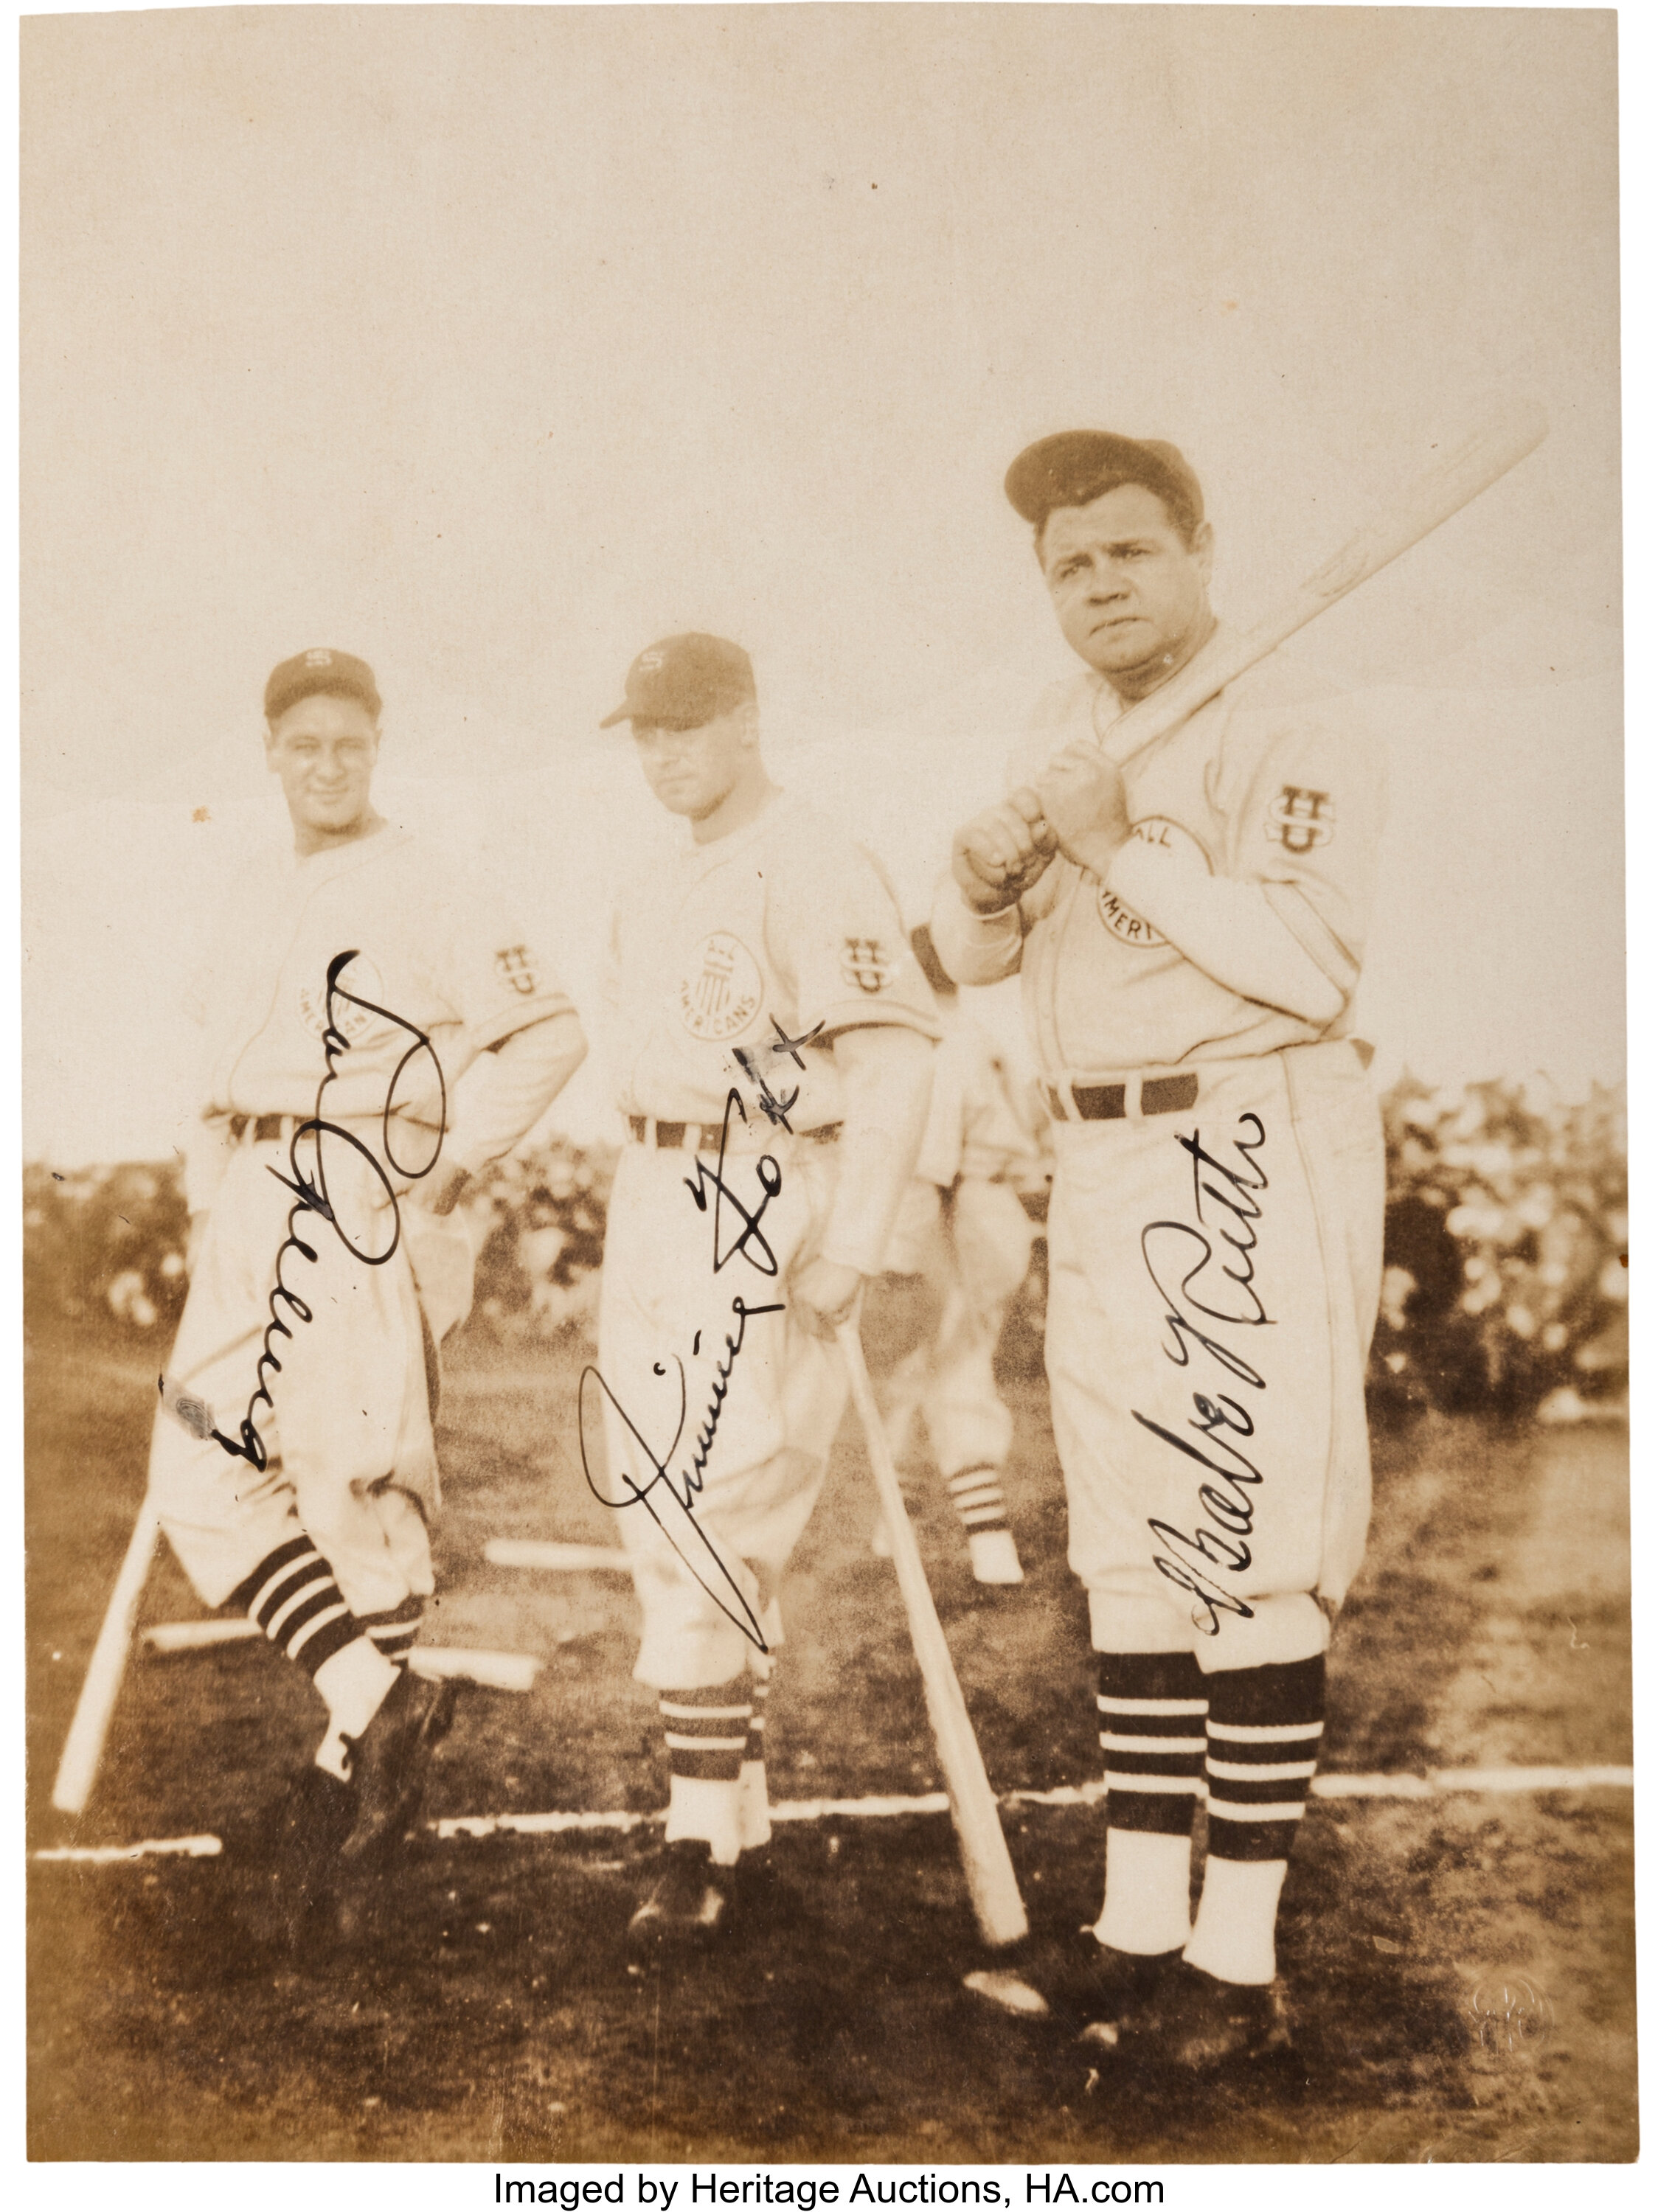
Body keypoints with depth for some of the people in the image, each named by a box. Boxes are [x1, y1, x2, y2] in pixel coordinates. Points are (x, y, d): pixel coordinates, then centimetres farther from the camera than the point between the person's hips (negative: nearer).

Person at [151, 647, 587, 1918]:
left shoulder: (423, 894, -4)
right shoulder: (255, 910, 18)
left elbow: (548, 1032, -9)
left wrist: (447, 1161, -12)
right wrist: (207, 1202, 16)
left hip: (364, 1212, -7)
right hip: (247, 1217, 8)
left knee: (357, 1480, -5)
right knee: (204, 1474, 2)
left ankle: (355, 1754, 8)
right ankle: (378, 1699, 10)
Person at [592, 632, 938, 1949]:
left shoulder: (811, 869, -11)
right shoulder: (655, 892, 18)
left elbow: (898, 1058, -19)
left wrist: (849, 1250, -25)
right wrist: (636, 1237, 17)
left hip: (760, 1214, -10)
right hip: (654, 1202, 10)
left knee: (705, 1523, -11)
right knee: (655, 1502, 12)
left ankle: (704, 1850, -2)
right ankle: (739, 1813, 23)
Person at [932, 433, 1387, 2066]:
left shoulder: (1287, 729, -9)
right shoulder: (1061, 738, 16)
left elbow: (1310, 961, -22)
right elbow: (969, 958, 15)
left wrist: (1125, 845, -20)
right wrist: (988, 870, -6)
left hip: (1250, 1164, -8)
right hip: (1099, 1171, 8)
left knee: (1249, 1558, -5)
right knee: (1128, 1552, 11)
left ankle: (1241, 1962, 4)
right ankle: (1141, 1921, 22)